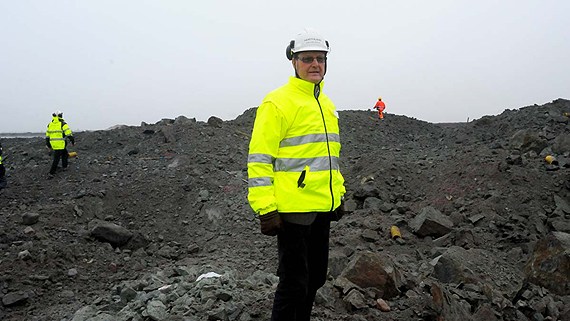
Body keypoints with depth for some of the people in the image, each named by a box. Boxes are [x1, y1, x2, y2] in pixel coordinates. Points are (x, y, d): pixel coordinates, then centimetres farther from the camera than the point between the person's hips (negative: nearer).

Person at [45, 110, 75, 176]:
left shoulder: (50, 124, 12)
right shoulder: (63, 124, -7)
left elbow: (47, 136, 16)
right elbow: (69, 134, -12)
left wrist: (48, 146, 23)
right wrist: (73, 141, 1)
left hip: (53, 144, 6)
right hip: (61, 144, -6)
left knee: (65, 153, 24)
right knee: (56, 158, -1)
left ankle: (64, 167, 28)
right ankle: (51, 172, 0)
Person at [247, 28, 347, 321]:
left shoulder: (326, 105, 15)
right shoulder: (278, 102, -11)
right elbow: (259, 158, -15)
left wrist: (338, 195, 21)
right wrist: (265, 209, -19)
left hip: (322, 208, 8)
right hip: (292, 209, -8)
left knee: (315, 278, 18)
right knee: (294, 283, 0)